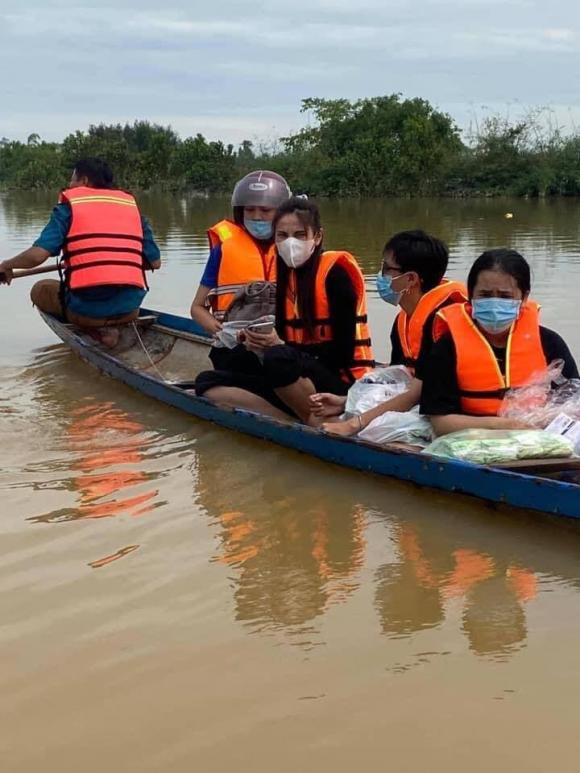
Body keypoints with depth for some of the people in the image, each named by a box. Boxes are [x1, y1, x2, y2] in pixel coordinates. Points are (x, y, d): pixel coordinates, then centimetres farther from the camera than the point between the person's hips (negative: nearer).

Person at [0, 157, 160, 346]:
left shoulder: (70, 205, 2)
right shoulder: (131, 204, 12)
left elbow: (37, 255, -10)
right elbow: (154, 262, 10)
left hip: (86, 308, -5)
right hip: (129, 309, 5)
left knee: (39, 290, 25)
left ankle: (94, 327, 2)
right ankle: (111, 325, 9)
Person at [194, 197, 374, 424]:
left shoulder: (335, 271, -8)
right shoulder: (284, 275, 11)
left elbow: (343, 353, -13)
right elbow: (281, 339, 11)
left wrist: (279, 346, -20)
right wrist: (260, 346, -12)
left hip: (343, 383, -7)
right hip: (302, 380, 8)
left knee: (279, 358, -37)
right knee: (208, 382, -9)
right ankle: (300, 422, -21)